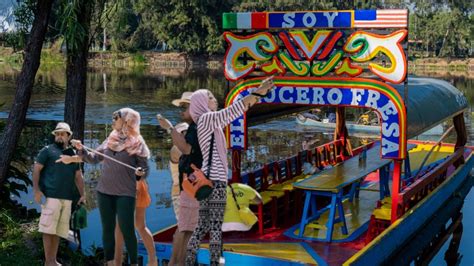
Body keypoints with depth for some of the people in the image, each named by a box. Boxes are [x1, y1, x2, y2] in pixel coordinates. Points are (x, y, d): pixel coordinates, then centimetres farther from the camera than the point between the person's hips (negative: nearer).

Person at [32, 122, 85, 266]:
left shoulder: (73, 154, 17)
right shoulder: (47, 150, 4)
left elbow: (78, 176, 21)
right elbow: (36, 169, -1)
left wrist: (82, 194, 13)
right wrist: (36, 189, -12)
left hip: (67, 198, 5)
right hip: (50, 196, -4)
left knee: (58, 230, 7)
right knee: (48, 229, -6)